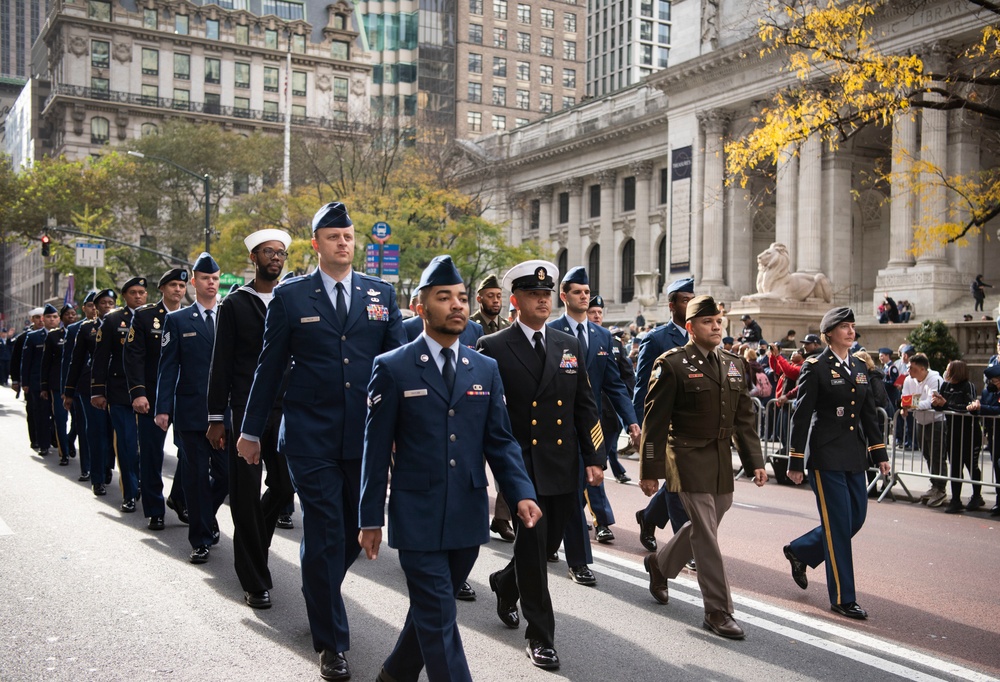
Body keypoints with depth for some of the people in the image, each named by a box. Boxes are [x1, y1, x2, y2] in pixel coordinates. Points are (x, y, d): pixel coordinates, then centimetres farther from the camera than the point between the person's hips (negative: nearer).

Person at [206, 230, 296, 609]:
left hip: (286, 411, 2)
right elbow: (221, 364, 2)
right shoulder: (234, 305, 3)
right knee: (246, 496, 1)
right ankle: (255, 581, 12)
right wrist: (216, 418, -2)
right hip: (245, 412, -2)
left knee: (284, 488, 4)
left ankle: (252, 542, 35)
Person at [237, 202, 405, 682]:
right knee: (324, 535, -1)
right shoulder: (290, 296, 1)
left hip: (366, 436, 3)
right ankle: (331, 642, 13)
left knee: (357, 532, 13)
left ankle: (319, 593, 43)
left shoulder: (381, 295, 7)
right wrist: (251, 430, 7)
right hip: (311, 438, -3)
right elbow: (270, 367, 5)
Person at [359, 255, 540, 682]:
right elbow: (376, 449, -4)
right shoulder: (392, 369, -5)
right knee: (439, 619, -3)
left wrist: (521, 493, -9)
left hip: (468, 518, 5)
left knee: (432, 610, 18)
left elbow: (500, 441, 6)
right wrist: (371, 519, -3)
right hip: (417, 518, -4)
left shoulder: (486, 370, 7)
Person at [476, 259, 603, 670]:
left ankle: (506, 584, 45)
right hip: (522, 466, -5)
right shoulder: (494, 348, -5)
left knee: (548, 544, 15)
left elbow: (586, 406, 10)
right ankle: (540, 635, 12)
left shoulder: (569, 346, 9)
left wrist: (595, 459, 4)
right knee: (532, 548, -3)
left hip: (564, 467, 5)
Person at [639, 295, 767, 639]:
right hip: (689, 459, -7)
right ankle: (718, 610, 5)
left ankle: (660, 563, 42)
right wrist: (650, 470, -11)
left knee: (703, 525, 17)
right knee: (706, 533, -5)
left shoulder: (734, 364, 10)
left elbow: (744, 419, 14)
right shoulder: (673, 364, -10)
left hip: (723, 460, 7)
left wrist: (755, 462, 7)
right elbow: (655, 421, -10)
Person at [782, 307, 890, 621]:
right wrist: (796, 462, -9)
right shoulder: (815, 367, -8)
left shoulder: (860, 368, 12)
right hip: (826, 456, -7)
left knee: (856, 518, 10)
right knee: (839, 524, -3)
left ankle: (799, 551, 32)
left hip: (854, 456, 7)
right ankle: (842, 598, 8)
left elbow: (870, 414, 15)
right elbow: (801, 416, -8)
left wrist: (880, 454, 10)